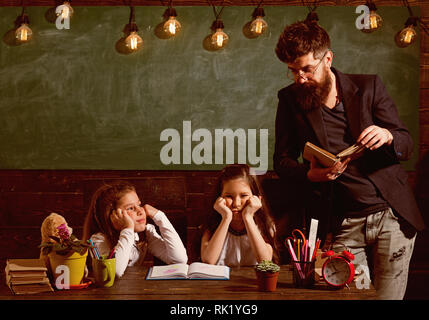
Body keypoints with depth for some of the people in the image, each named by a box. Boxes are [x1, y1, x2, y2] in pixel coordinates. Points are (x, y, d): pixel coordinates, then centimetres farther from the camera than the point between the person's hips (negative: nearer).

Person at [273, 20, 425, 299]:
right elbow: (282, 160, 8)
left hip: (392, 216, 0)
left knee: (387, 297, 2)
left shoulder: (369, 87, 2)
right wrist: (310, 174, -14)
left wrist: (388, 136, -21)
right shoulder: (290, 99, 4)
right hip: (345, 226, 0)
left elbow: (407, 145, 3)